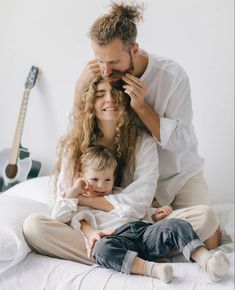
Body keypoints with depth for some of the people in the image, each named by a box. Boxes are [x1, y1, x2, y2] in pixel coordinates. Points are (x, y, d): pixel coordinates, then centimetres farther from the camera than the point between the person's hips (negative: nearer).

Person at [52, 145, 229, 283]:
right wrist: (74, 192, 11)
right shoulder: (80, 203, 25)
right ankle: (152, 269, -54)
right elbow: (58, 215, 12)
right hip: (116, 237, -4)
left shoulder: (121, 194, 37)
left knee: (176, 225, -22)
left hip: (142, 229, 4)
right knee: (102, 247, -41)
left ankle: (206, 260, -41)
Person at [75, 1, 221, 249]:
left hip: (180, 174, -2)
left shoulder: (172, 75, -22)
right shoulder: (100, 76, -13)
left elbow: (181, 142, -21)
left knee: (207, 242, -7)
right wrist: (80, 86, -21)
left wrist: (141, 107, -32)